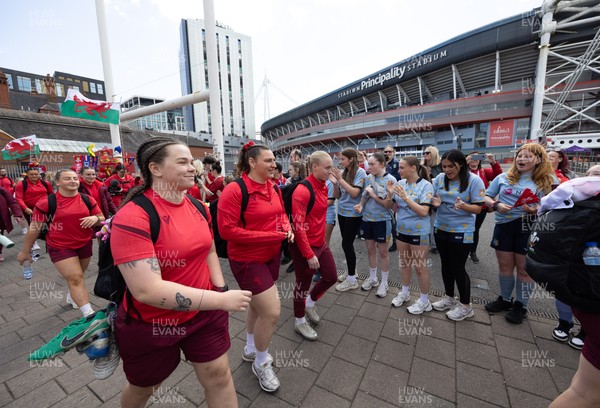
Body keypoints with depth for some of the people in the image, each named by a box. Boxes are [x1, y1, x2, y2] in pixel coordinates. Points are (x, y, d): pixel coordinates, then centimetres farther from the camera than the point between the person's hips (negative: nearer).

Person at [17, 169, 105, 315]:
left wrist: (95, 218, -20)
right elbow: (34, 227, -3)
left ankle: (71, 297, 50)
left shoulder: (88, 200, -3)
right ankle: (90, 314, -9)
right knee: (75, 278, -10)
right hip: (60, 247, -4)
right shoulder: (46, 202, -10)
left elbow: (102, 220, 4)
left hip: (85, 244, 4)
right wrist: (25, 251, 3)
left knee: (76, 276, 21)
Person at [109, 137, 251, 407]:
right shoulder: (132, 217, -24)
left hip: (204, 312, 4)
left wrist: (221, 290, -1)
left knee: (219, 375, 12)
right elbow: (148, 290, -32)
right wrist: (222, 300, -31)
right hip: (150, 324, -4)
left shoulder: (197, 207, -3)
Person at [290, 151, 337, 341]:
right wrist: (309, 255, -22)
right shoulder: (302, 191, -23)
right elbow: (298, 226, -24)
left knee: (331, 277, 16)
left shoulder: (323, 186, 4)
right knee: (303, 284, 9)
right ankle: (299, 321, 34)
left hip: (321, 243, 8)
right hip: (304, 247, -8)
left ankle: (310, 302, 42)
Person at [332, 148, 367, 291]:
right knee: (347, 243, 12)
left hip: (353, 214, -6)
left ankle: (352, 280, 10)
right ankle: (351, 272, 30)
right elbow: (338, 195, 8)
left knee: (347, 244, -4)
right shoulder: (343, 172, 6)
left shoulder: (360, 172, -11)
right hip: (342, 212, 6)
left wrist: (340, 179, -19)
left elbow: (354, 193, -20)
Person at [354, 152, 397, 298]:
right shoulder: (368, 178, 1)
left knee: (382, 252, 10)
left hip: (382, 220, -4)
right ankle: (372, 278, 36)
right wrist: (360, 205, -11)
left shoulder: (391, 180, -12)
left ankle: (384, 283, 28)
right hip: (367, 219, 5)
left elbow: (389, 205, -15)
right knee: (370, 250, 17)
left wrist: (373, 194, -19)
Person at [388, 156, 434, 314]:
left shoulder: (425, 185, -15)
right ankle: (404, 293, 39)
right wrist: (391, 194, -12)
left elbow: (423, 211, -23)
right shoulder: (400, 183, -1)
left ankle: (424, 301, 27)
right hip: (401, 229, 5)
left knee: (420, 267, 8)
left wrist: (405, 197, -29)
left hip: (418, 232, -5)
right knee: (404, 263, 20)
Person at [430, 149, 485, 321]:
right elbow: (433, 199, 6)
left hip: (462, 231, -5)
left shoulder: (474, 180, -13)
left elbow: (478, 208, -12)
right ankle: (449, 297, 36)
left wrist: (464, 206, -33)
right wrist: (436, 203, -17)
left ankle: (465, 306, 25)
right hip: (441, 228, 5)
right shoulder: (440, 178, -1)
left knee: (458, 268, 4)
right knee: (446, 264, 17)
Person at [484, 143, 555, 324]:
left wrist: (536, 210, -20)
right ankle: (505, 299, 32)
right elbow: (486, 197, 5)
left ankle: (521, 306, 27)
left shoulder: (545, 182, 0)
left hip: (529, 228, -2)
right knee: (505, 266, 13)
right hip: (504, 226, 2)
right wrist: (496, 205, -15)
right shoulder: (503, 177, 5)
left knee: (524, 269, 9)